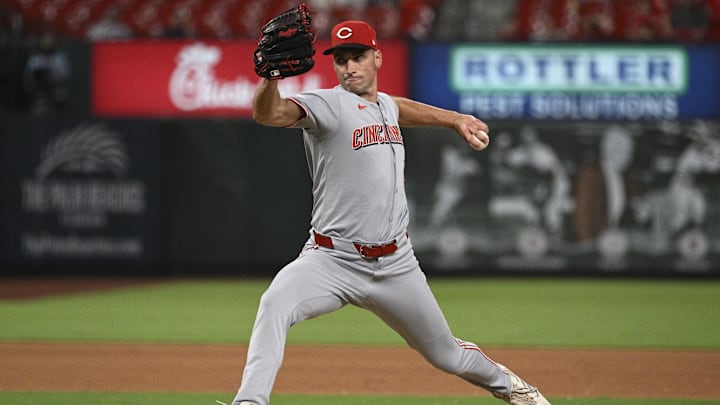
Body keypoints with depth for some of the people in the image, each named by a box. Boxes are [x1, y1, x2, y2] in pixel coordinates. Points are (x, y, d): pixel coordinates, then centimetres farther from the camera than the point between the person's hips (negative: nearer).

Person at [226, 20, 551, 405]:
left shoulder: (386, 105, 10)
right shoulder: (327, 105, -11)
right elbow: (268, 113, -32)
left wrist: (455, 119, 38)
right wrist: (271, 73, -52)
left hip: (395, 267, 5)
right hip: (332, 260, -5)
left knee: (447, 355, 17)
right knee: (275, 302, -36)